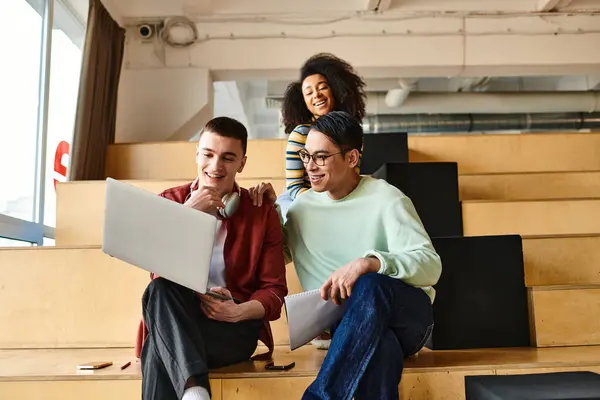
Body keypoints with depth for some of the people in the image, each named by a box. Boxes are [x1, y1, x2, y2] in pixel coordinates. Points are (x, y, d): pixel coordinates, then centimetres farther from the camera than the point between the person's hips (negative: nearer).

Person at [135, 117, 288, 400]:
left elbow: (274, 290, 2)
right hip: (172, 323, 3)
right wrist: (188, 213, -16)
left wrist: (238, 312, -20)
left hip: (234, 327, -2)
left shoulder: (262, 213, 6)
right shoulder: (169, 201, 10)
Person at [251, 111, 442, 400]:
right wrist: (269, 212, 4)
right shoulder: (303, 206, 8)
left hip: (407, 314, -1)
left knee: (370, 285, -38)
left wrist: (368, 262, -34)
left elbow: (431, 265, -17)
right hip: (353, 320, 2)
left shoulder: (386, 199, -7)